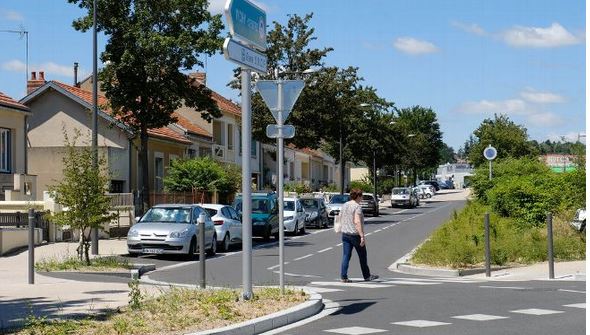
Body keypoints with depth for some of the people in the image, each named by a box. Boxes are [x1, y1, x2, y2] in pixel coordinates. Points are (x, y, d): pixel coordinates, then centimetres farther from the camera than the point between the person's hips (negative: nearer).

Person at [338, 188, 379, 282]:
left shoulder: (344, 205, 9)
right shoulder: (357, 207, -15)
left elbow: (341, 220, 13)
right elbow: (357, 222, -24)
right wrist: (362, 236, -24)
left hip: (345, 233, 7)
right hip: (355, 234, -7)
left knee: (346, 256, 5)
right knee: (362, 256, 9)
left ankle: (343, 277, -2)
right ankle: (367, 276, 20)